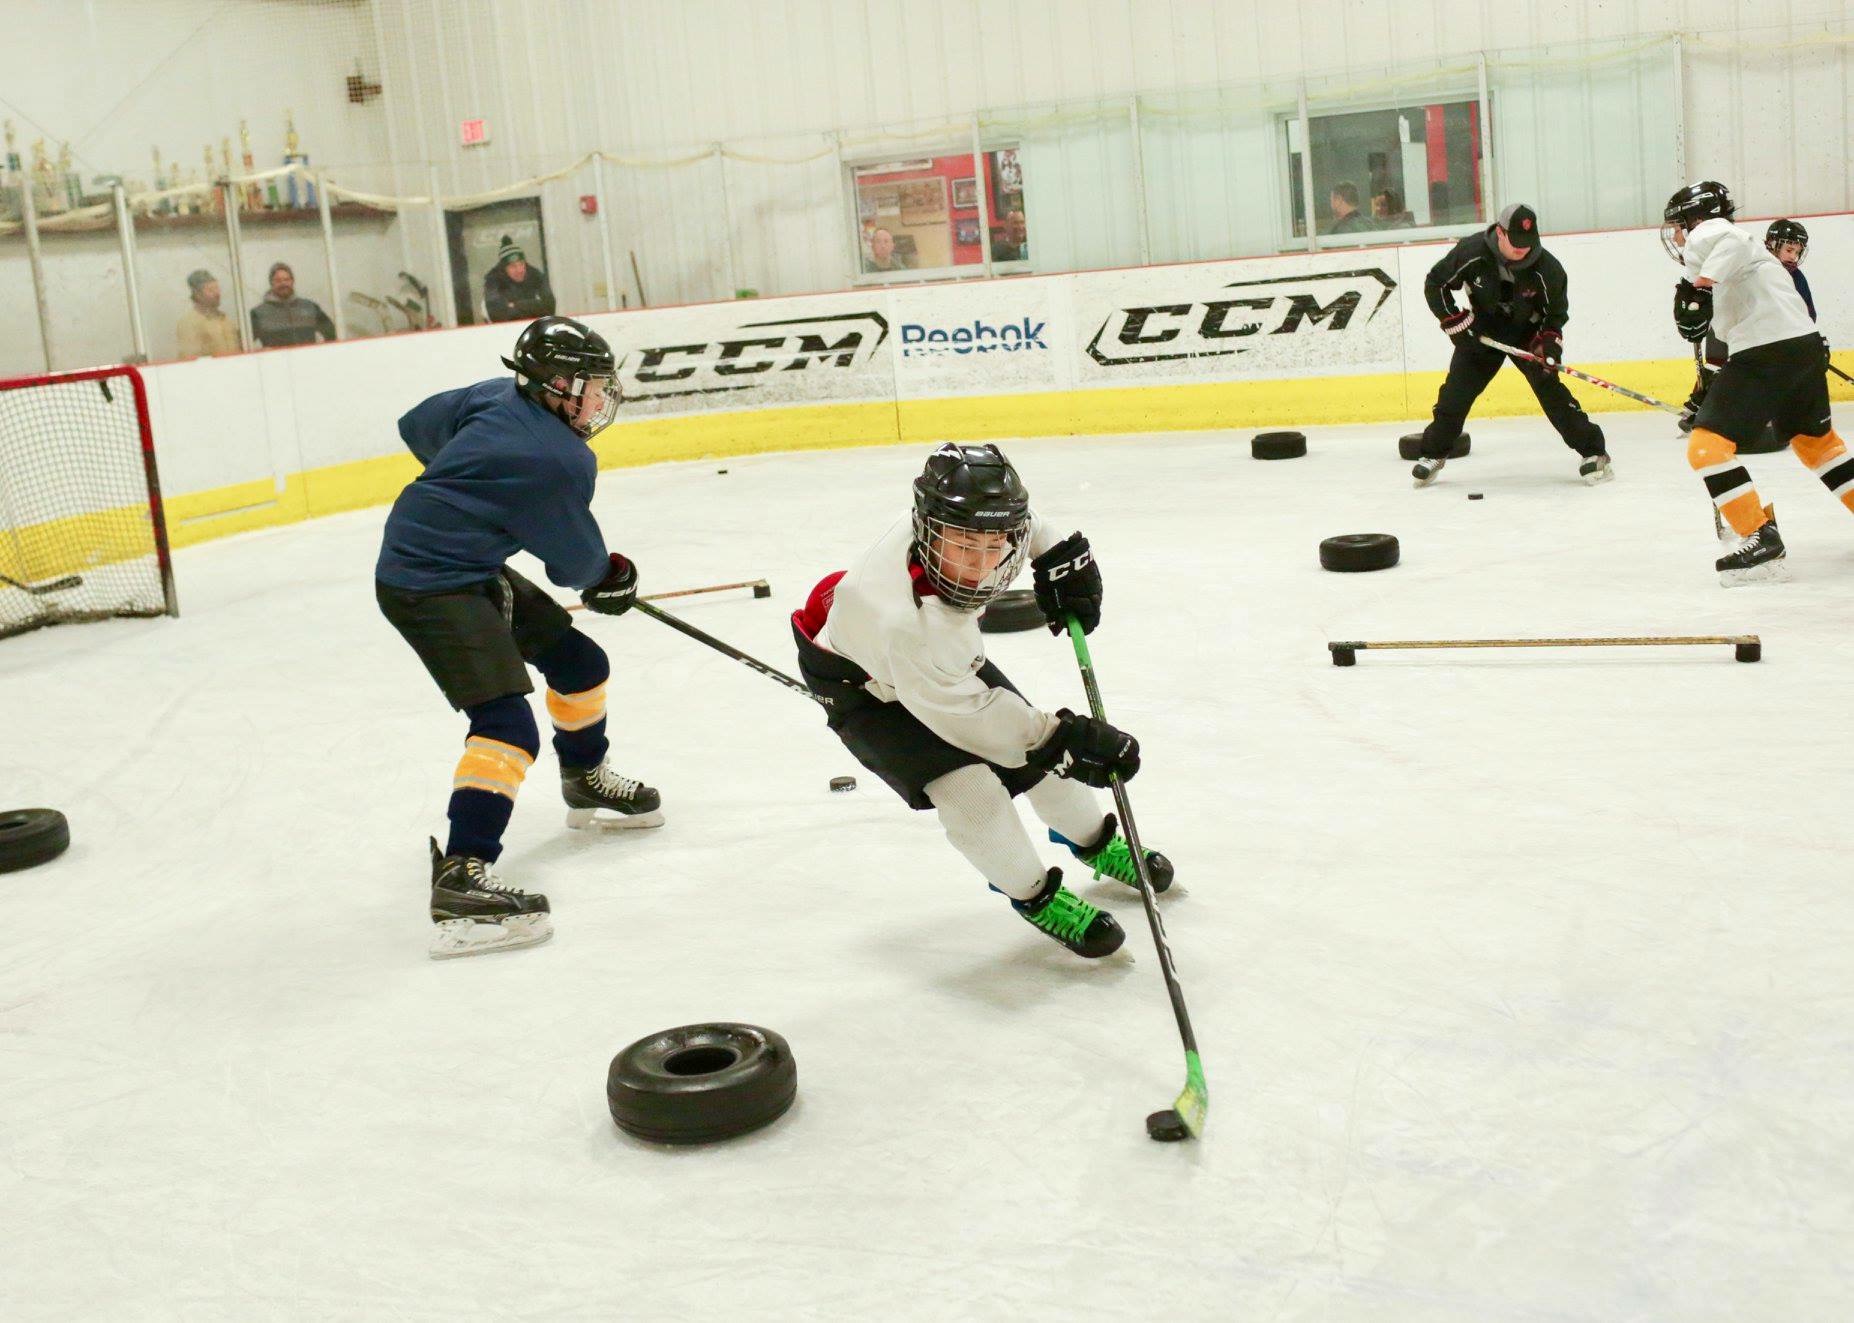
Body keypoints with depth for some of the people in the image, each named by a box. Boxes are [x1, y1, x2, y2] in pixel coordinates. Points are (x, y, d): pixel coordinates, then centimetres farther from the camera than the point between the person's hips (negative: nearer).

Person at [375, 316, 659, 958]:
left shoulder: (496, 398, 3)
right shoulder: (562, 463, -20)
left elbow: (418, 426, 18)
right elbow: (577, 565, -7)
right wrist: (611, 575, 16)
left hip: (474, 571, 10)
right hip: (426, 586, -10)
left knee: (579, 660, 21)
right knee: (507, 723, -23)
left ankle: (586, 782, 45)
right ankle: (460, 878, -31)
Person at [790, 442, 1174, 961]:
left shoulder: (969, 519, -30)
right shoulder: (904, 621, -48)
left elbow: (1011, 506, -3)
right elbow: (969, 714, -37)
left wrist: (1057, 555, -6)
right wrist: (1063, 739, -35)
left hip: (946, 657, 7)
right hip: (864, 686, -7)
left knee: (1041, 751, 11)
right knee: (970, 790, -21)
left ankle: (1094, 842, 40)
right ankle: (1036, 897, 6)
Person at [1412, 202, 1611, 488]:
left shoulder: (1547, 267, -23)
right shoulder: (1470, 252, -24)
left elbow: (1556, 311, -8)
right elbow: (1435, 285, -11)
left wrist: (1550, 343, -22)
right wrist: (1458, 323, -14)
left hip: (1528, 333, -1)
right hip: (1480, 331, 1)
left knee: (1549, 387, -13)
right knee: (1455, 392, -2)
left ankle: (1593, 452, -7)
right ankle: (1434, 454, 17)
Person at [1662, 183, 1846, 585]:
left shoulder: (1707, 234, 1)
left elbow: (1729, 242, -25)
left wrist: (1700, 285, -28)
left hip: (1767, 352, -10)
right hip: (1807, 345, 10)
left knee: (1707, 444, -9)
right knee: (1816, 440, 27)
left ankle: (1761, 541, -16)